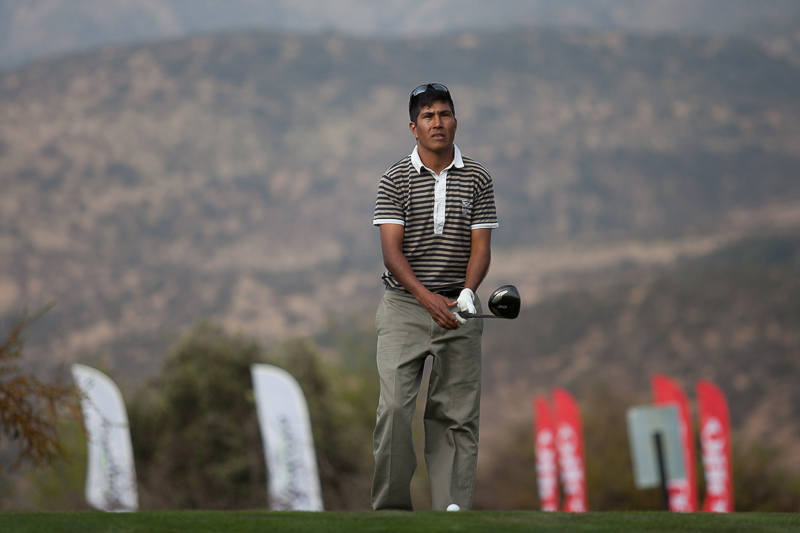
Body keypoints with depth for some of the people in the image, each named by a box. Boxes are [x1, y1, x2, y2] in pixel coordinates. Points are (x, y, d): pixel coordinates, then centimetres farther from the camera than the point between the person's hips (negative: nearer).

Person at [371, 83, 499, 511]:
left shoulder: (477, 179, 4)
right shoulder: (395, 179, -1)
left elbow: (480, 246, 1)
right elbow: (391, 250, -8)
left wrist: (467, 292, -19)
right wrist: (426, 297, -22)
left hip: (457, 308, 2)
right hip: (404, 304, -2)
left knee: (456, 414, 0)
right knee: (394, 406, -12)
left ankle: (452, 508, 2)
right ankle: (391, 508, -3)